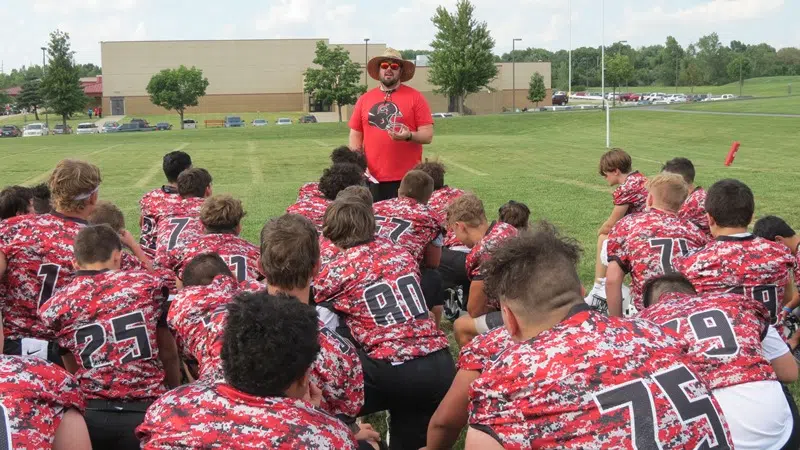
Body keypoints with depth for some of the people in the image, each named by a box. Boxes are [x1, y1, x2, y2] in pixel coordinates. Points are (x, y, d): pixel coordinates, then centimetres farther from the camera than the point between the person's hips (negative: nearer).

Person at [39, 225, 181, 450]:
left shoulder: (55, 308, 4)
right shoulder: (148, 284, 0)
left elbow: (73, 371, 10)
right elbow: (169, 355, 7)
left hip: (91, 416, 2)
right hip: (149, 412, -1)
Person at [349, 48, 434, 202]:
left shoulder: (415, 97, 1)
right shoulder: (364, 99, 11)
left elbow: (428, 135, -2)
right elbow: (355, 135, 13)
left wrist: (409, 136, -23)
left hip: (406, 178, -3)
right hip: (372, 178, 3)